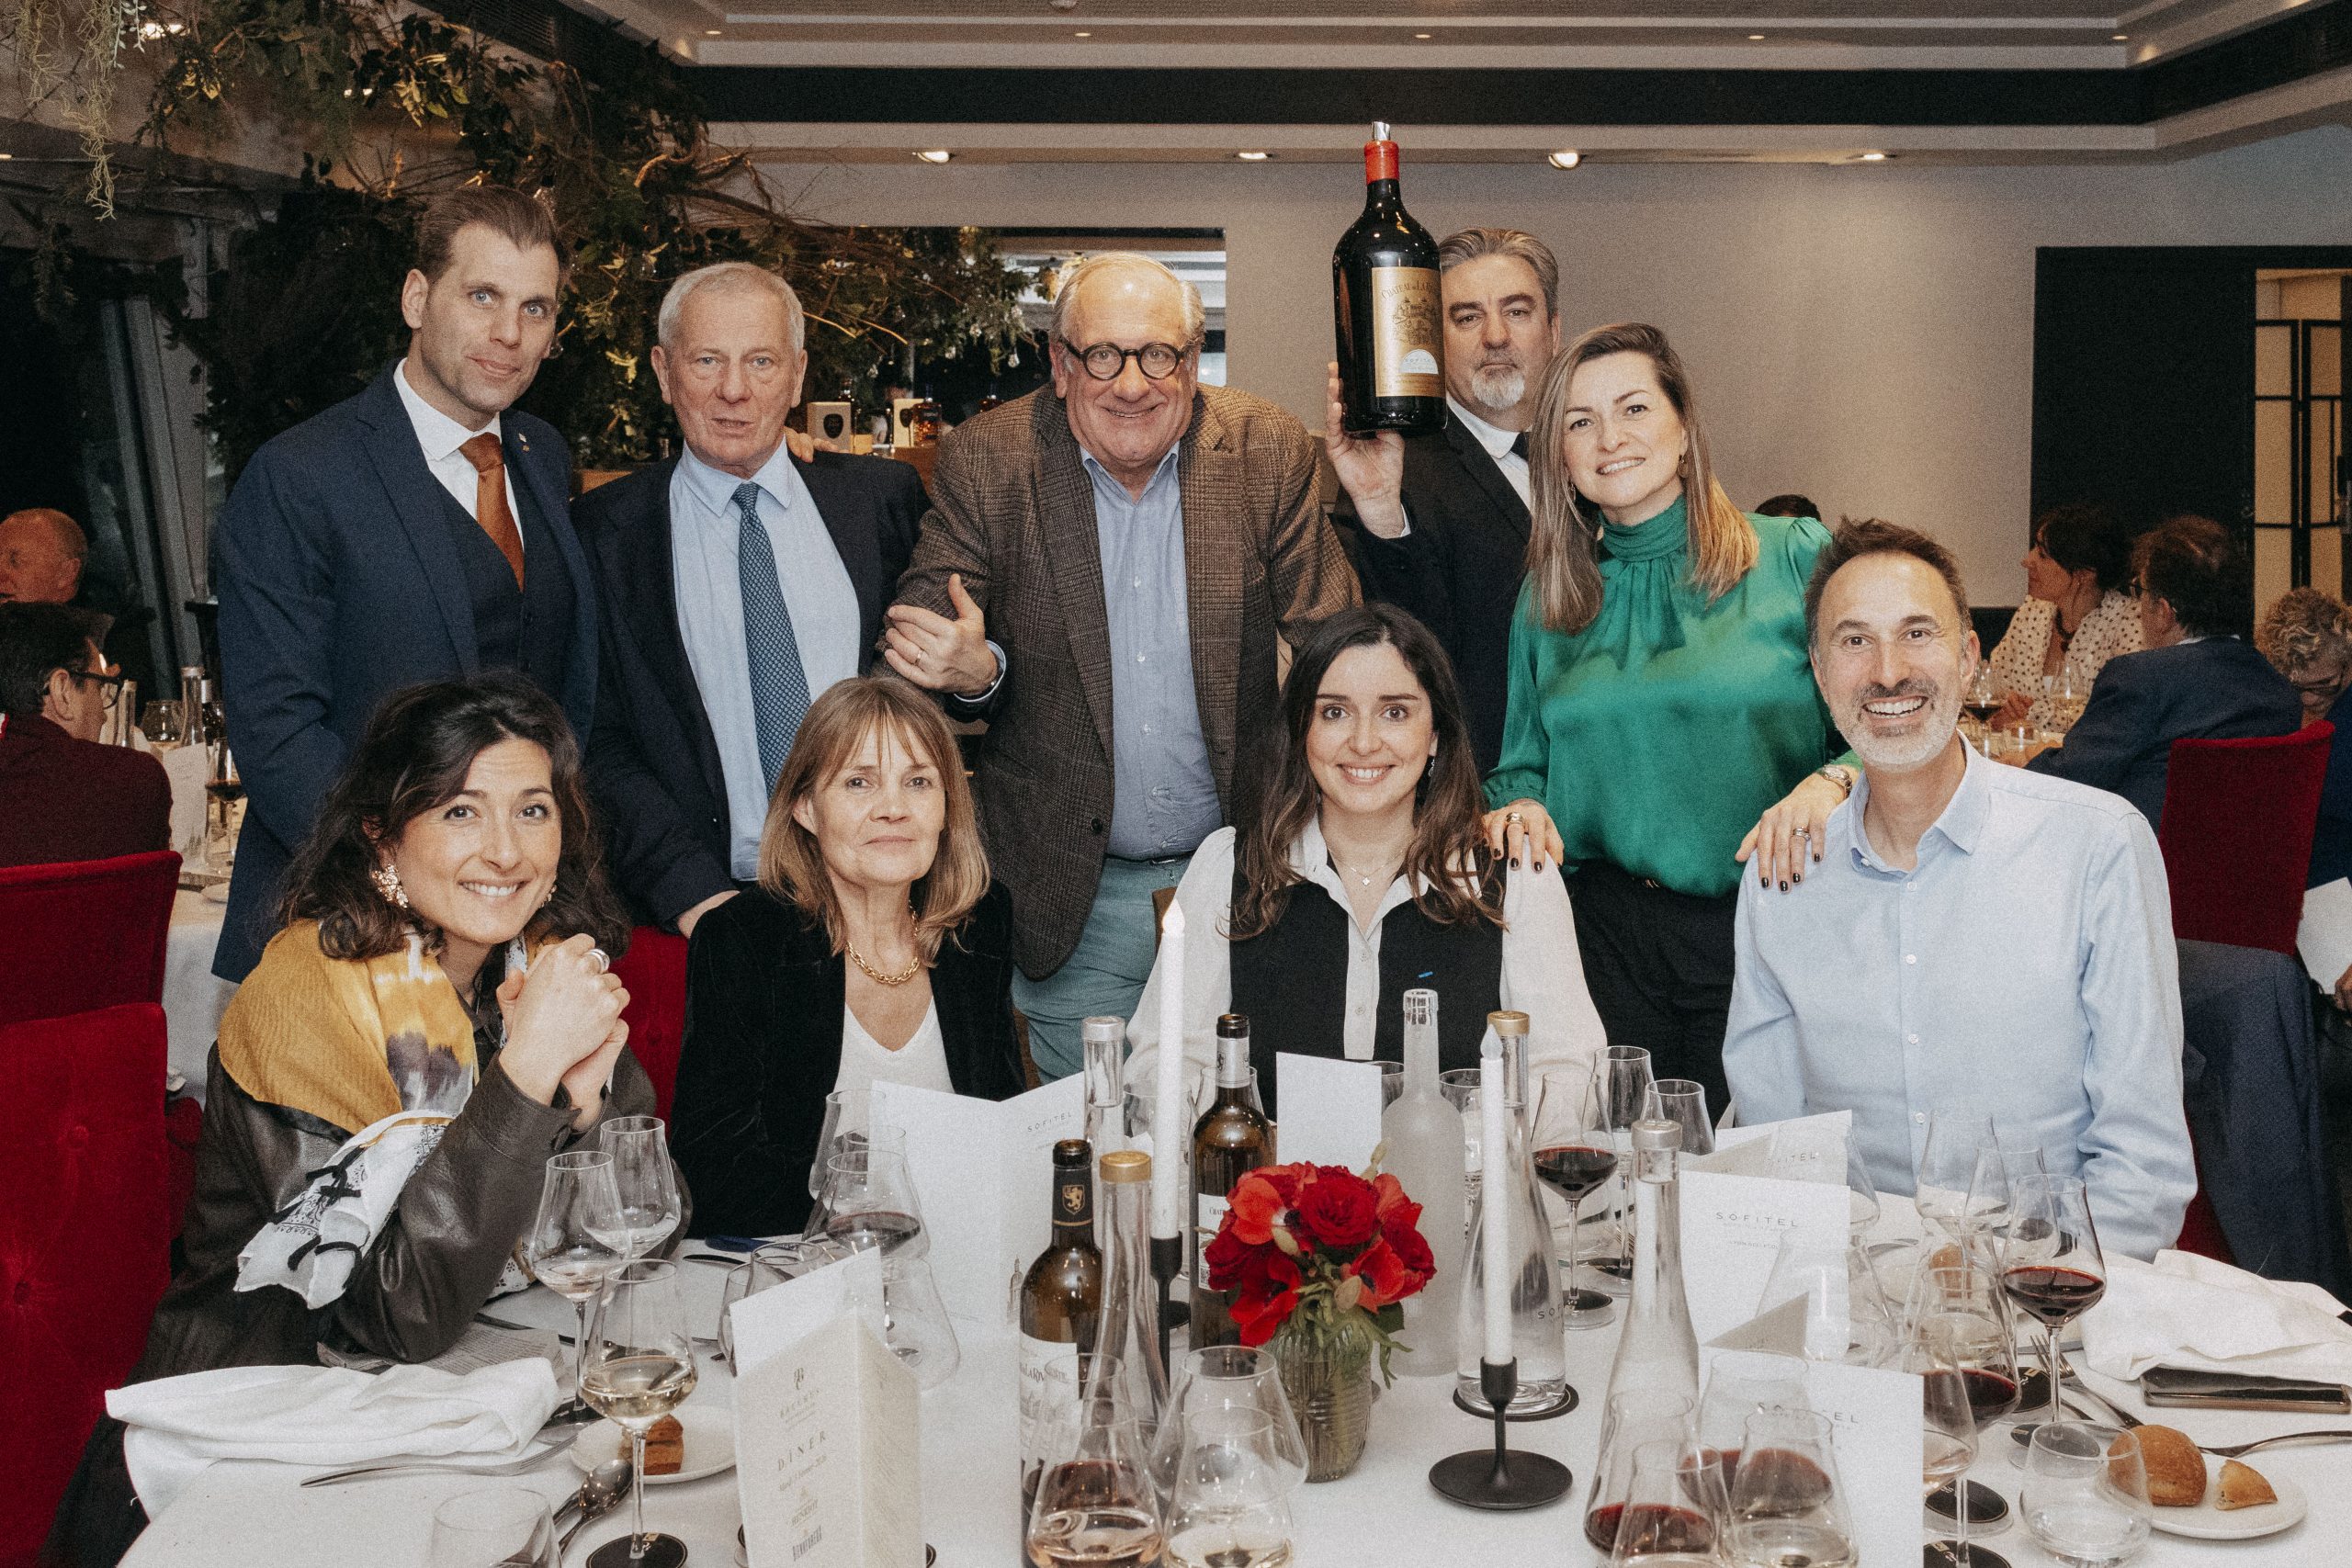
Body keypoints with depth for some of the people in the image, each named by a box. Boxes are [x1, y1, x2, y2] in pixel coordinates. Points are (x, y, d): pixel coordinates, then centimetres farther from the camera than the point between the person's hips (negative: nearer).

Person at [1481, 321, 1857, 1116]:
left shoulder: (1796, 558, 1)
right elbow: (1522, 763, 17)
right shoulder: (1546, 600, 12)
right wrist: (1520, 807, -4)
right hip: (1606, 933, 3)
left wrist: (1833, 781, -23)